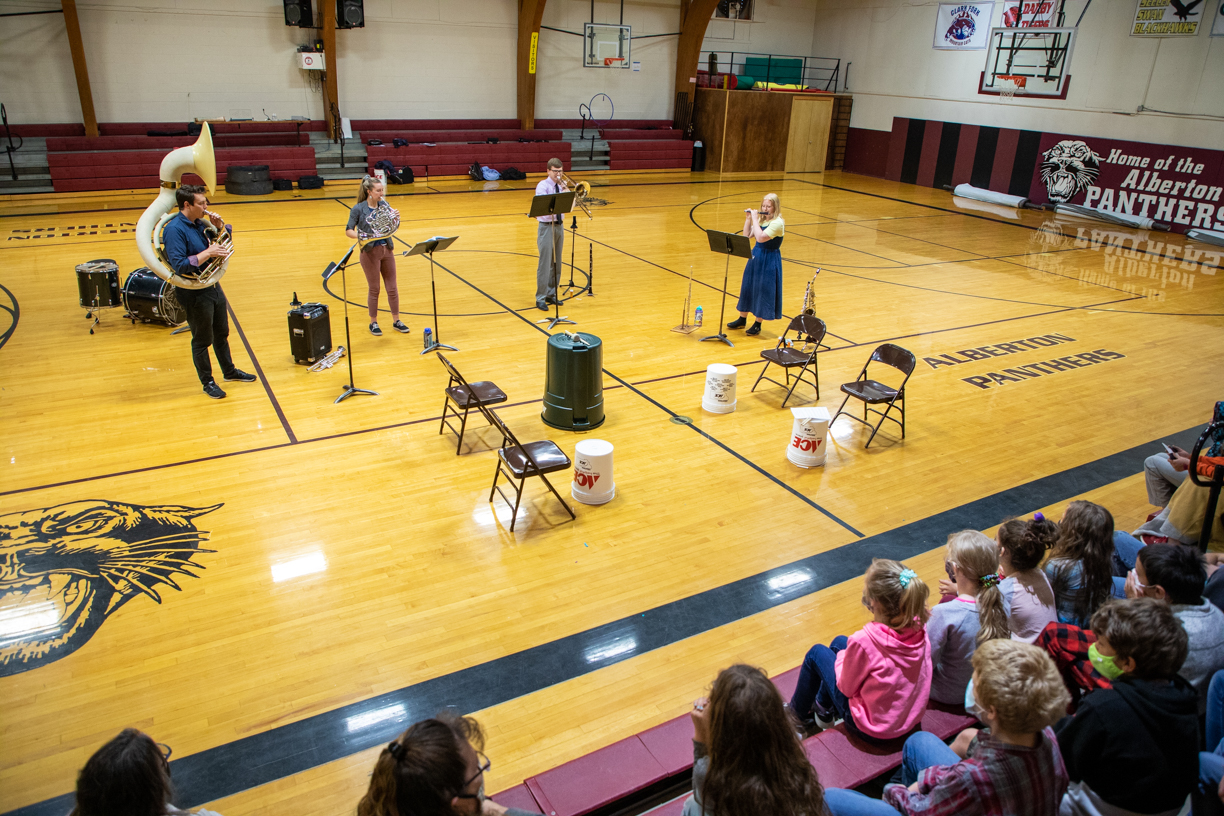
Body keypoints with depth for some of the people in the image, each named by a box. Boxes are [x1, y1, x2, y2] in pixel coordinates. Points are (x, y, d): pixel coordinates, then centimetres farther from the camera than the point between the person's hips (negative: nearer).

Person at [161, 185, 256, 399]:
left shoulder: (199, 223, 5)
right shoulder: (174, 229, -21)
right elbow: (179, 265, -28)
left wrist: (220, 227, -2)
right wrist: (208, 253, -28)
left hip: (212, 286, 8)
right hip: (194, 293, -8)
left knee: (221, 333, 22)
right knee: (202, 340, 6)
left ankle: (229, 371, 38)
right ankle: (207, 382, 20)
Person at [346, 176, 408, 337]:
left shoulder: (384, 205, 3)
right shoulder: (358, 209, -10)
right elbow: (348, 230, -8)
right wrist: (360, 236, -27)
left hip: (387, 250, 4)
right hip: (370, 252, -4)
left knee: (392, 288, 8)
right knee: (374, 289, 5)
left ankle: (396, 321, 21)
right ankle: (373, 322, 20)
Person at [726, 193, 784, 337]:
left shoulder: (778, 223, -17)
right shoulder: (761, 220, 7)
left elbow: (760, 237, -28)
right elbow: (747, 236, 6)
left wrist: (754, 219, -21)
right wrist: (748, 219, -2)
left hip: (769, 261, -8)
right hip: (755, 257, 8)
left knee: (763, 291, 0)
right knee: (748, 286, 14)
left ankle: (757, 324, 12)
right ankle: (742, 319, 29)